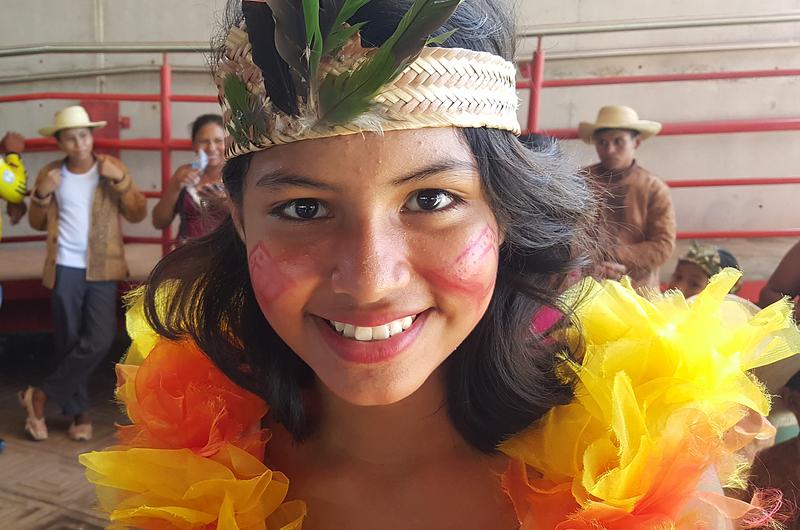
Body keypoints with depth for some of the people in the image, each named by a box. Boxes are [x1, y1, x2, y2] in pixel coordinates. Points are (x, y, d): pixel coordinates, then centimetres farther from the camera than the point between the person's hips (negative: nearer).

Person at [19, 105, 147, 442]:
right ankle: (80, 413, 19)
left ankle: (42, 395, 9)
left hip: (101, 269, -1)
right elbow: (37, 224, 11)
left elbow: (138, 215, -5)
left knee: (99, 341, -10)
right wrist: (42, 194, -8)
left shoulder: (112, 168, 1)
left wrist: (120, 179, -17)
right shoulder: (49, 173, 6)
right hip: (64, 269, 2)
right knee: (68, 344, 6)